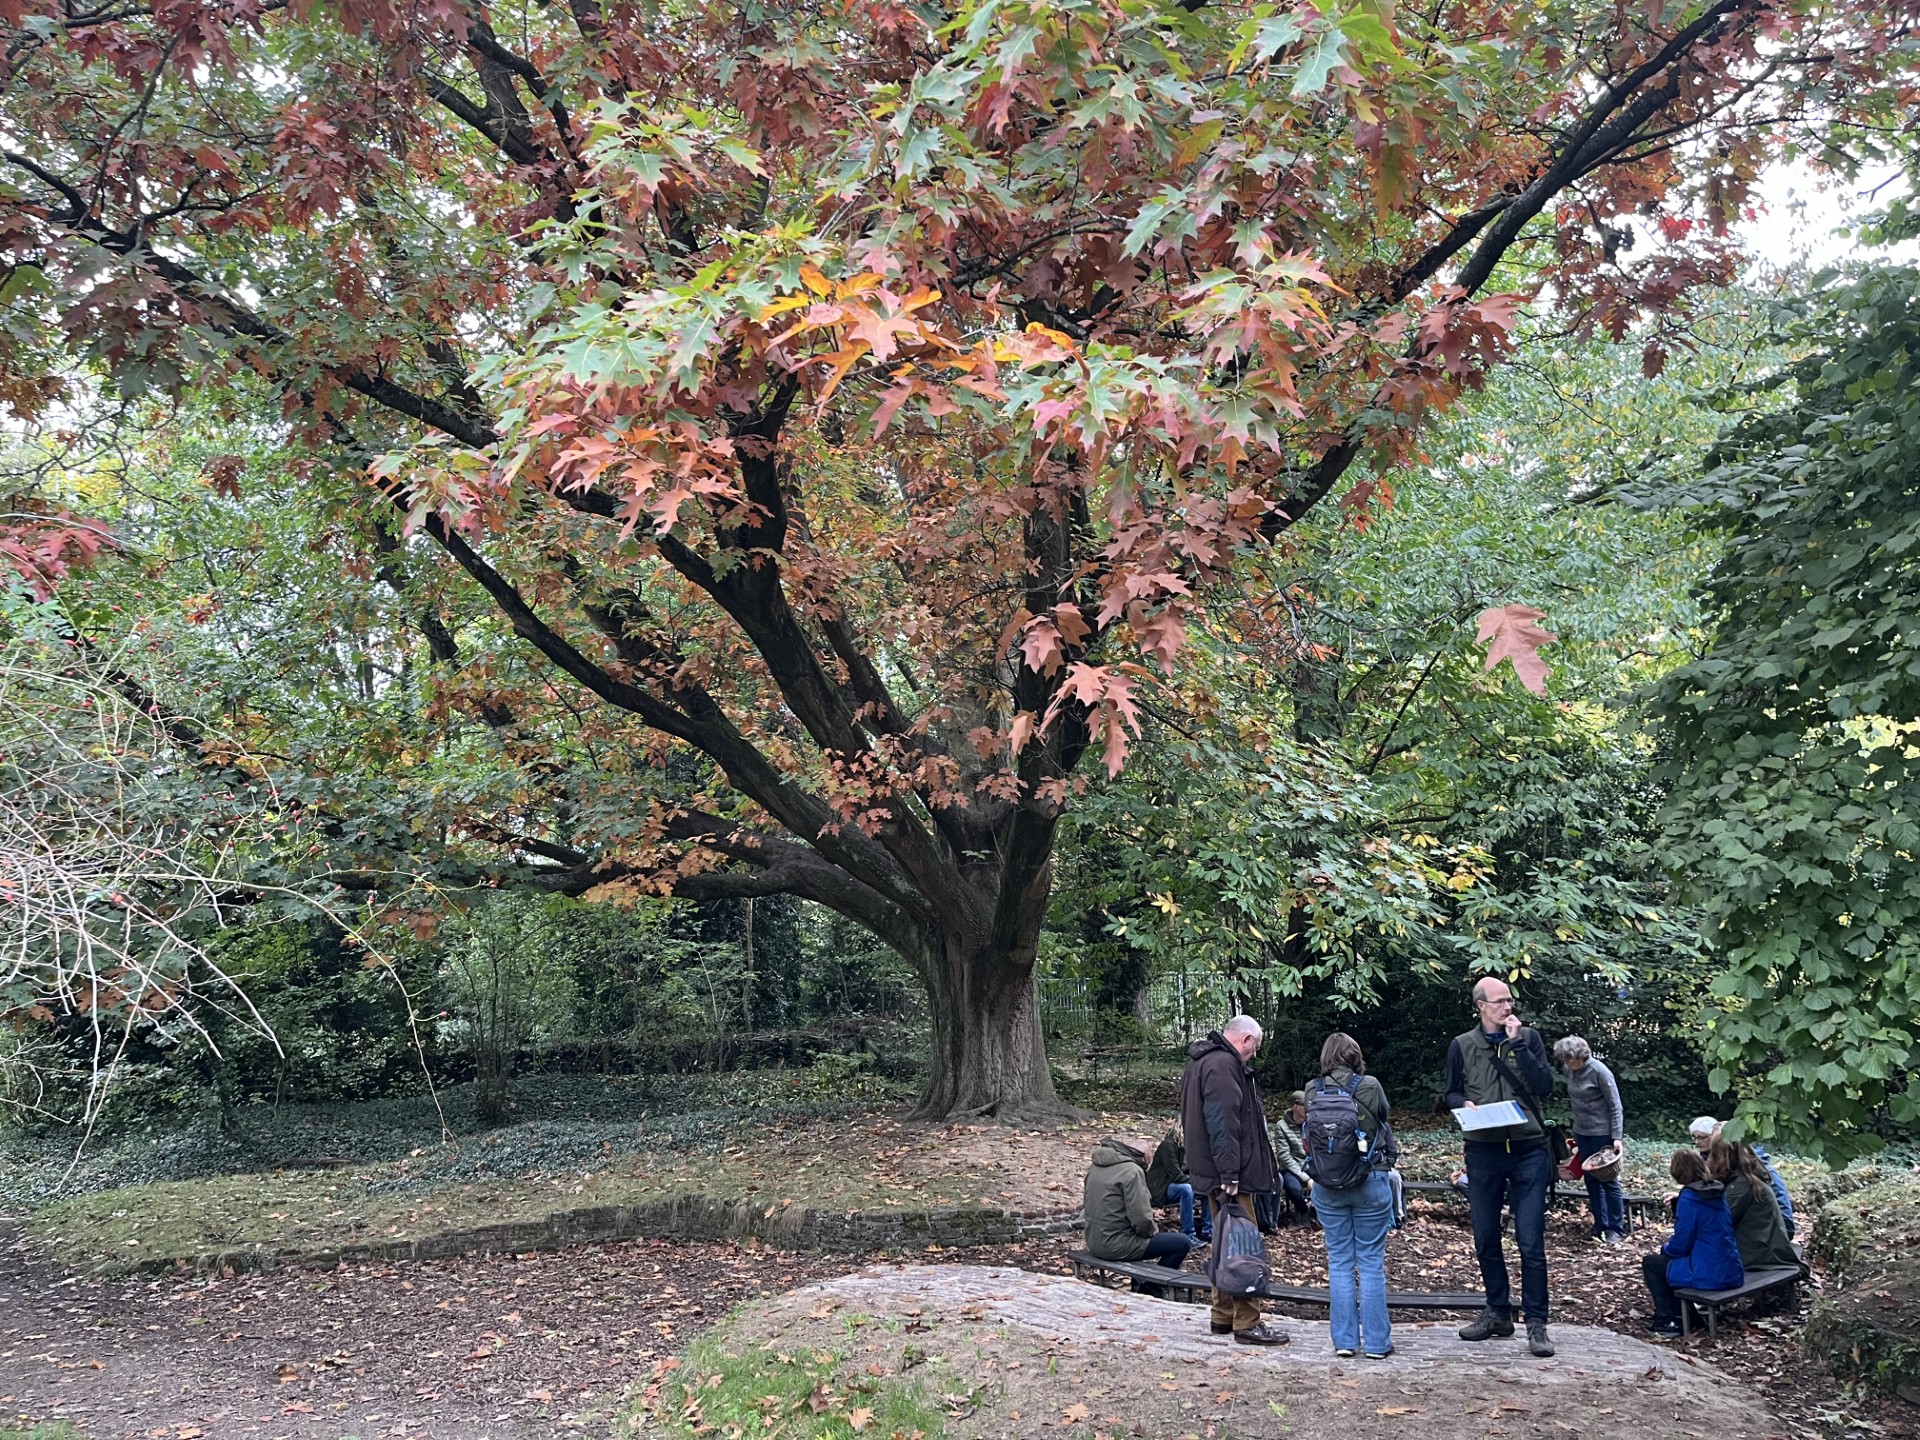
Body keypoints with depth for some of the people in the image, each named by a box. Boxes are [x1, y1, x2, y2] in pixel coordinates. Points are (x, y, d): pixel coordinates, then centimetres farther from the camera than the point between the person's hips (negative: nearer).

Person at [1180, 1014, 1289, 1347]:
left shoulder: (1203, 1062, 18)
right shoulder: (1223, 1065, -17)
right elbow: (1223, 1124, -24)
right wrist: (1229, 1175, -25)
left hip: (1214, 1172, 11)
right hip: (1228, 1174, -11)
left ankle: (1223, 1316, 23)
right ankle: (1247, 1323, -3)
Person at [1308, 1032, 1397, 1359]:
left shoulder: (1313, 1091, -3)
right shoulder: (1369, 1087, -10)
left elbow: (1309, 1137, 7)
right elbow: (1383, 1119, 6)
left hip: (1327, 1186, 2)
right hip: (1369, 1182, -2)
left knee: (1339, 1262, 10)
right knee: (1371, 1263, 6)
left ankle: (1344, 1340, 13)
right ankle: (1376, 1342, 10)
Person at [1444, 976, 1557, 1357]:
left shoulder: (1528, 1037, 3)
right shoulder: (1462, 1046, 4)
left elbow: (1545, 1086, -8)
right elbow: (1451, 1093, 13)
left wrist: (1518, 1044, -14)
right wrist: (1464, 1104, -9)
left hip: (1528, 1151, -2)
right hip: (1483, 1151, 2)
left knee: (1531, 1242, -5)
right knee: (1485, 1239, 10)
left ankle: (1536, 1323, 3)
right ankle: (1498, 1312, 25)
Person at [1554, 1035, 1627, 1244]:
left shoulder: (1599, 1072, -17)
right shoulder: (1570, 1070, 2)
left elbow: (1615, 1107, -13)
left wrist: (1617, 1137, -17)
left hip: (1602, 1133, -7)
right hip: (1582, 1132, 7)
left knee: (1608, 1180, 0)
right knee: (1591, 1180, 11)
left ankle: (1616, 1229, 9)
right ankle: (1600, 1226, 20)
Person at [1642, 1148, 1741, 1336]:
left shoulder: (1689, 1198, -16)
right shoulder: (1719, 1191, 7)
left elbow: (1681, 1244, -13)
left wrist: (1665, 1248, 8)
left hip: (1710, 1275, -8)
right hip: (1732, 1272, 8)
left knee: (1650, 1263, 10)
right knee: (1668, 1257, 28)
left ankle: (1667, 1321, 6)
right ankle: (1681, 1313, 30)